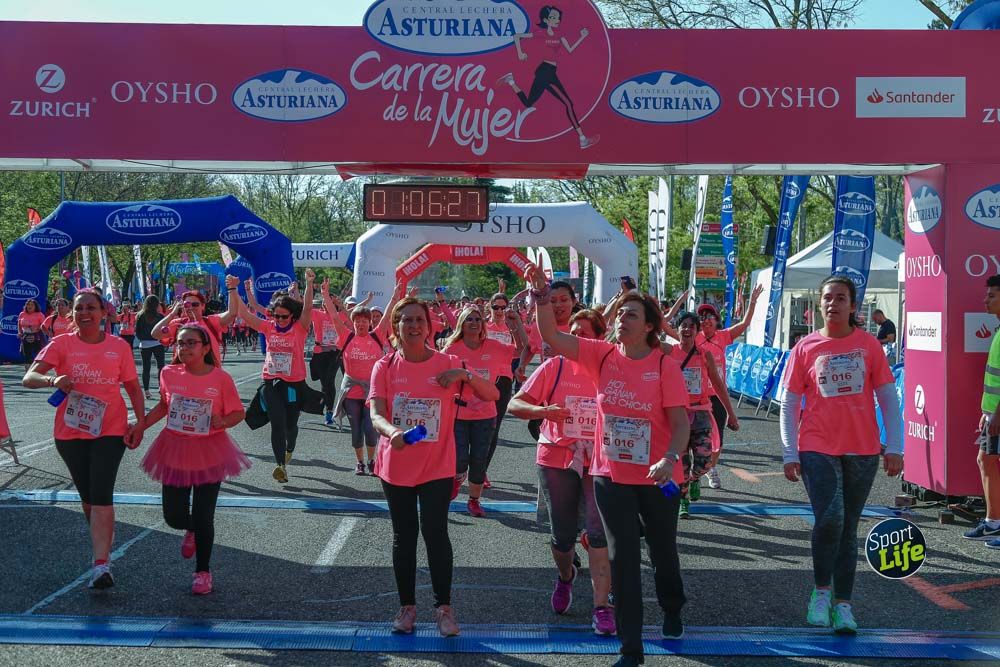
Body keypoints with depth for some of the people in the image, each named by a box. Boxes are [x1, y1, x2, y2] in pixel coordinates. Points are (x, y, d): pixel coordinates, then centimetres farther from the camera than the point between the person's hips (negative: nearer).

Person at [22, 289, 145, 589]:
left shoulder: (119, 346, 2)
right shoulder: (62, 344, -1)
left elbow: (133, 387, 8)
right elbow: (28, 378, -12)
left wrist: (140, 421, -5)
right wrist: (53, 380, -33)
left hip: (110, 430, -2)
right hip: (70, 432, 2)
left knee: (101, 493, -14)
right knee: (87, 496, 13)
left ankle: (102, 565, -19)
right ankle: (103, 537, 40)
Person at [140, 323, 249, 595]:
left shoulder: (221, 378, -11)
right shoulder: (169, 374, -3)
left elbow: (238, 412, -2)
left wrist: (223, 421, -22)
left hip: (209, 453, -3)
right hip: (175, 452, 3)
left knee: (203, 518, -1)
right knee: (174, 516, 7)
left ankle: (203, 572, 19)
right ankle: (191, 530, 45)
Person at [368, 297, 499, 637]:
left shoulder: (448, 363, -4)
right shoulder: (385, 367, -3)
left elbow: (492, 395, -5)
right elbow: (376, 414, -14)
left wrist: (465, 374, -23)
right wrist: (392, 431, -36)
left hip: (437, 466, -1)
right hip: (396, 466, 2)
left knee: (435, 533, -7)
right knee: (404, 536, 10)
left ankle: (444, 606, 6)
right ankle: (407, 605, 22)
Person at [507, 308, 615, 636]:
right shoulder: (555, 366, -2)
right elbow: (515, 404, -3)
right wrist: (542, 411, -23)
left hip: (599, 461, -1)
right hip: (557, 458, 1)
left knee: (599, 529, -14)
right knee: (562, 534, 11)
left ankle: (601, 605, -8)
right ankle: (565, 576, 44)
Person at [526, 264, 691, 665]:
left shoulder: (665, 365, -12)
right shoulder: (603, 356, -4)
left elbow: (681, 421, -14)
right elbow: (551, 336, -10)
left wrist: (670, 459, -31)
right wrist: (541, 294, -22)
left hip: (656, 478, -1)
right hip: (611, 475, 2)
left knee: (663, 550, 19)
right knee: (622, 557, 1)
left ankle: (672, 611, 49)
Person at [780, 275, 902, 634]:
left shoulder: (869, 345, 3)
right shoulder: (805, 348, 1)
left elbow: (888, 398, 4)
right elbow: (789, 404, 3)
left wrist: (893, 447, -1)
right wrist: (790, 454, -2)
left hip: (862, 451, 2)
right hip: (818, 449, -1)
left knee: (848, 527, 9)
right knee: (830, 517, -18)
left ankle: (843, 604, 19)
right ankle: (821, 591, 4)